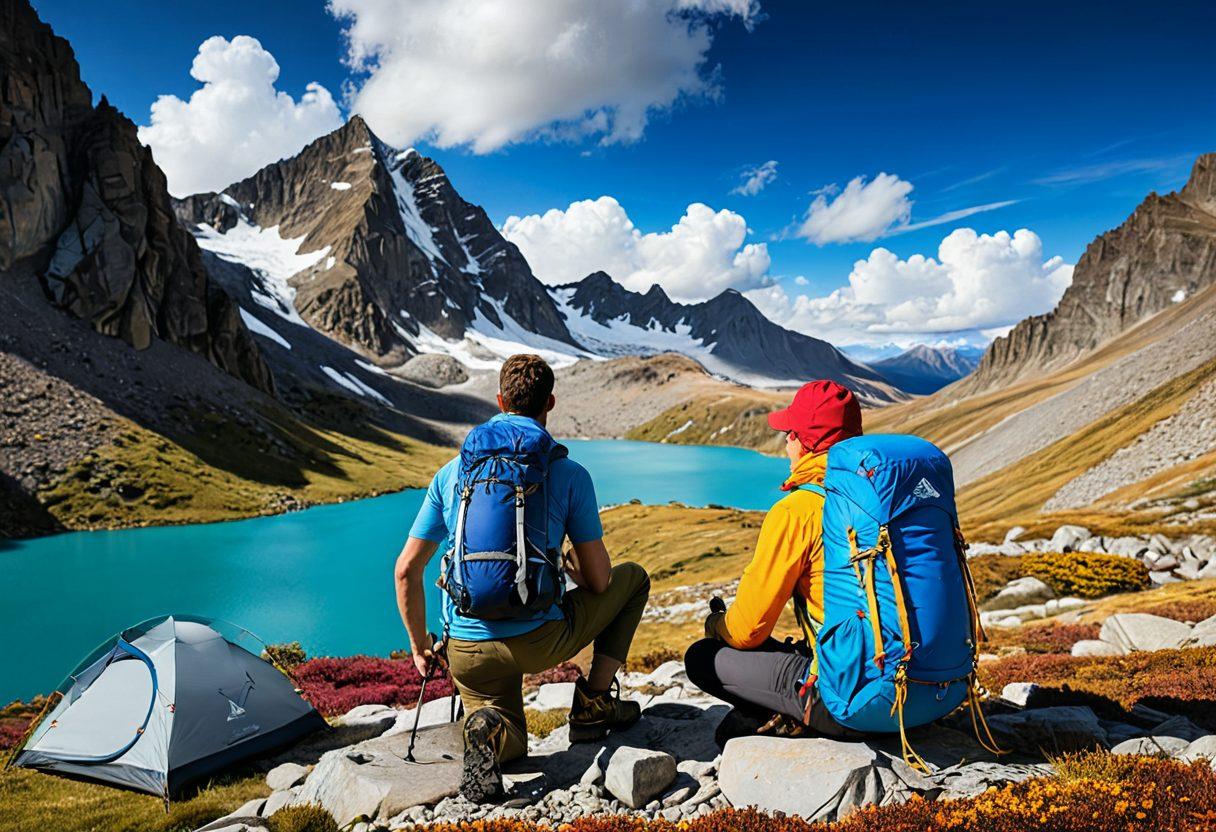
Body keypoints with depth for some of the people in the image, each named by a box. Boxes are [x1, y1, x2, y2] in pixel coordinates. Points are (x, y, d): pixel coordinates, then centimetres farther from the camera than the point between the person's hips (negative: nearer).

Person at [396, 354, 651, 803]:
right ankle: (594, 703, 15)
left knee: (511, 747, 30)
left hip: (468, 650, 4)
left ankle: (488, 726, -8)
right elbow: (598, 581, -3)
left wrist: (420, 646, 18)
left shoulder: (452, 473, 4)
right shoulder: (570, 474, -5)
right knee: (633, 578, 21)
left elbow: (406, 570, 4)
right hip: (541, 641, -3)